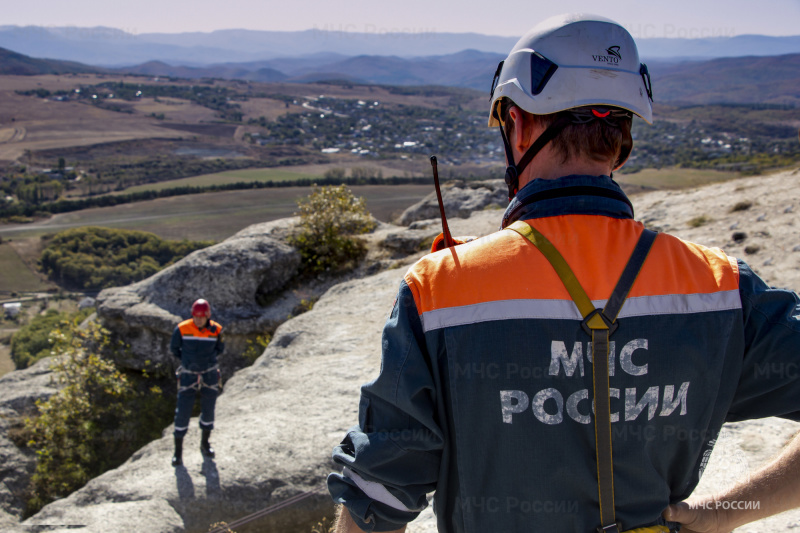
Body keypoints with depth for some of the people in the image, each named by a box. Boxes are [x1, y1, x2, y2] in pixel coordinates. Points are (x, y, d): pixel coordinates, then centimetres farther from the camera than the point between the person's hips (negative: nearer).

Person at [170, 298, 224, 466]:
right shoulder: (182, 329, -16)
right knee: (183, 413, -1)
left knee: (208, 411, 14)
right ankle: (178, 451, 13)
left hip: (210, 375, 2)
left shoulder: (216, 330, -12)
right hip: (188, 376, -2)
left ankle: (205, 444, 35)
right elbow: (174, 348, 3)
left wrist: (206, 360, 2)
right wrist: (188, 361, 6)